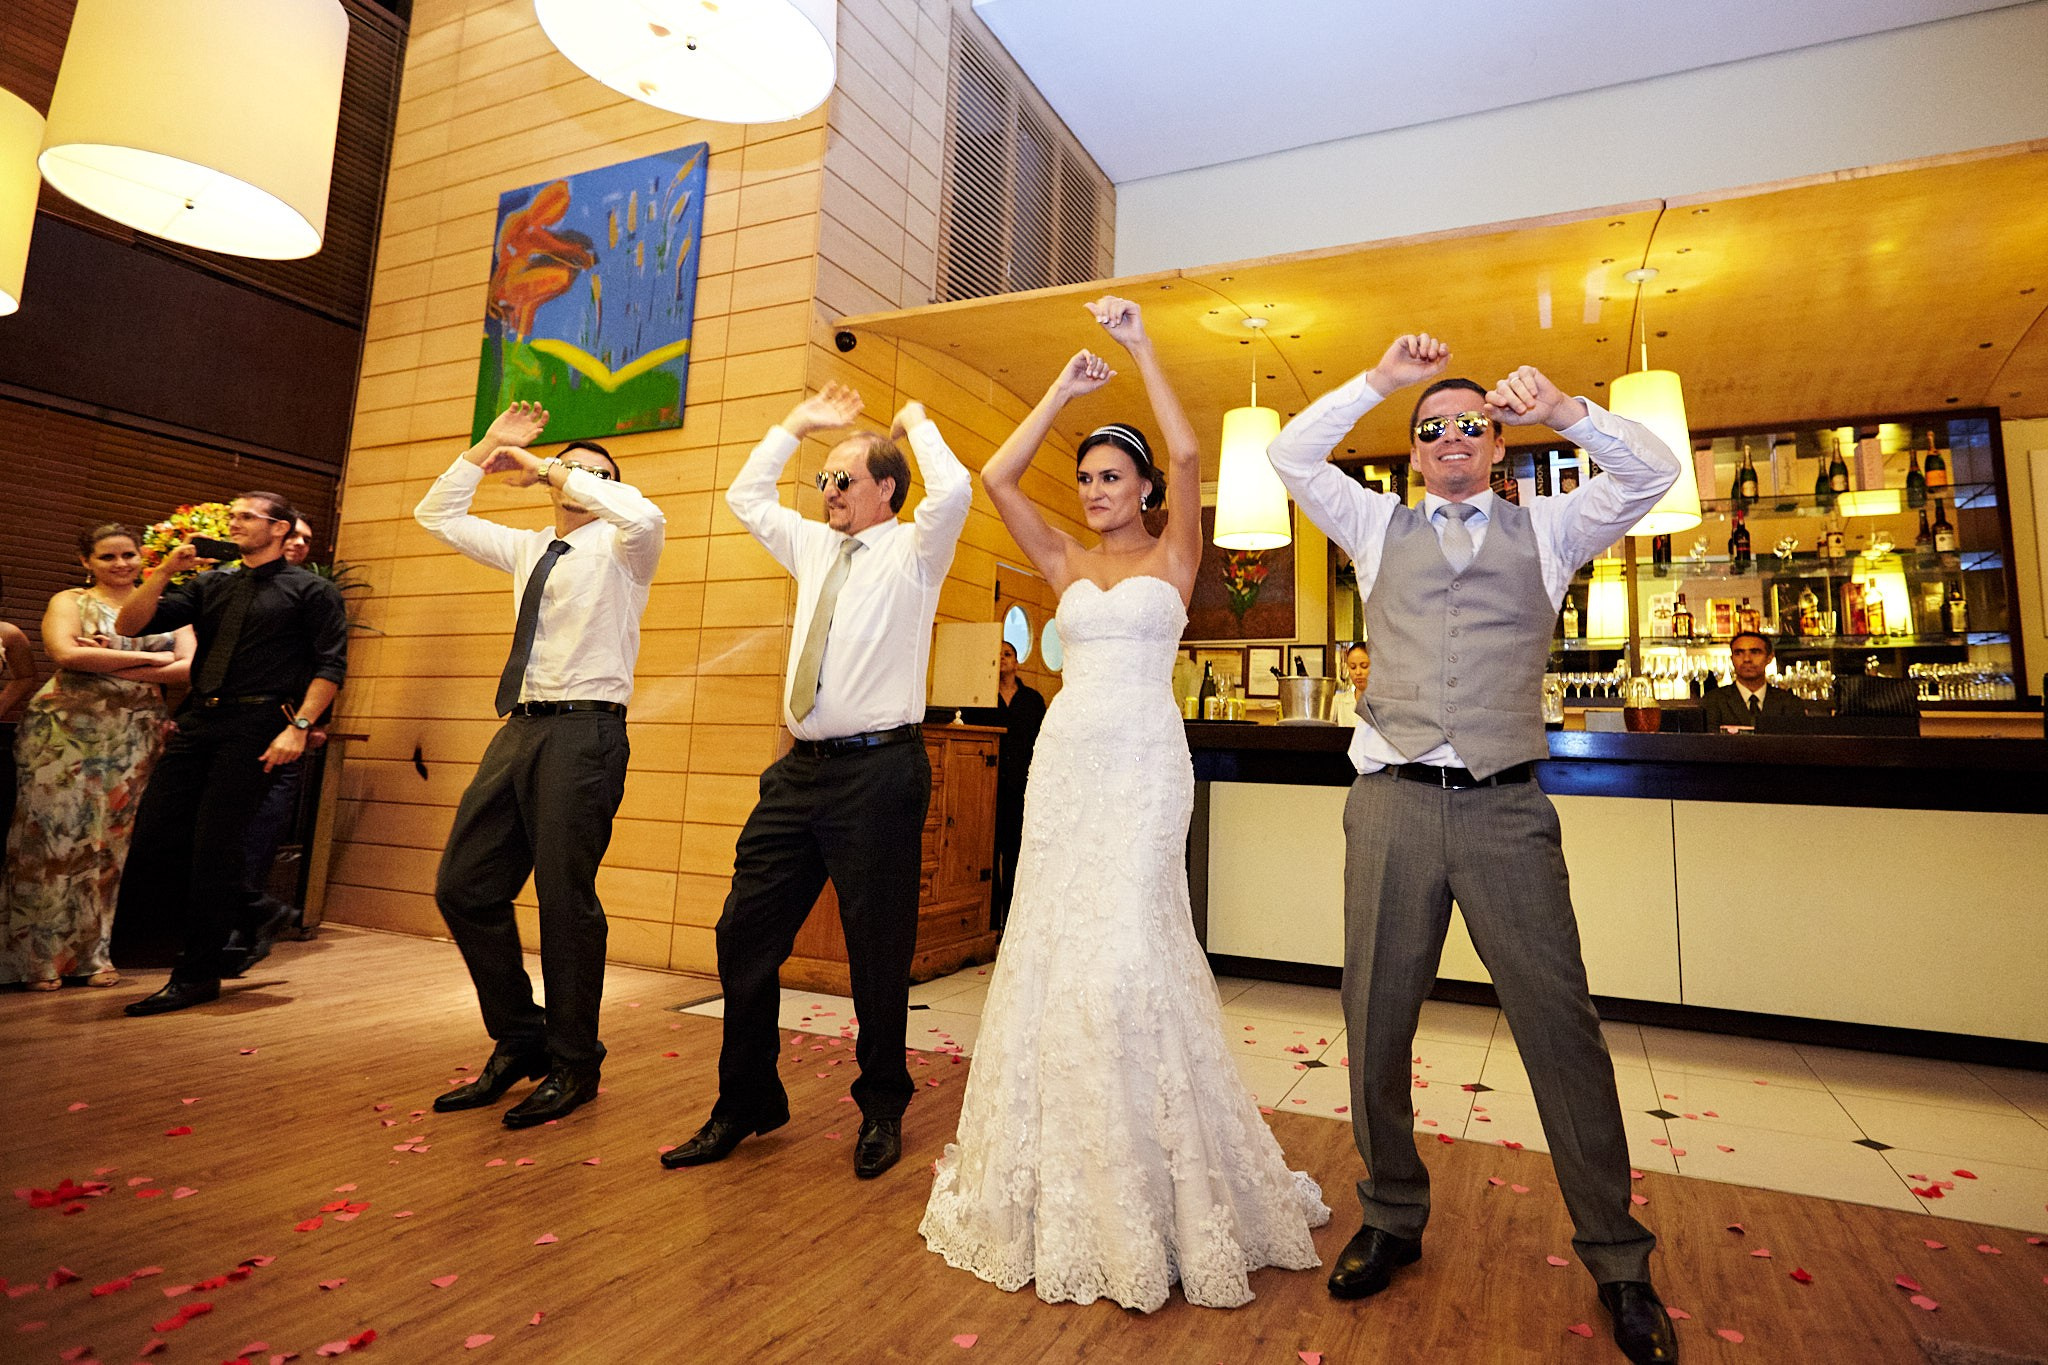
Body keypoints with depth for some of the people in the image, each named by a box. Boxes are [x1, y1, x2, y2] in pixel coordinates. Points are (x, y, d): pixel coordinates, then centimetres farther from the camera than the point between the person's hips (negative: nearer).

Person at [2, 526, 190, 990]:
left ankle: (92, 954, 13)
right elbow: (66, 653, -13)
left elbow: (189, 667, -2)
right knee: (56, 834, -2)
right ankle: (39, 957, 8)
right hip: (65, 732, -2)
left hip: (135, 738, 2)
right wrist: (147, 658, -9)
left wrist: (109, 665, -8)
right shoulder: (70, 601, 6)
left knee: (109, 841, 4)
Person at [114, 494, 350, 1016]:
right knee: (153, 840, 2)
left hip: (254, 726, -6)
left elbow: (331, 665, -7)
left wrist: (298, 727, -17)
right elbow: (128, 625, 12)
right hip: (197, 720, 6)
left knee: (214, 848, -5)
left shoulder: (310, 590, 2)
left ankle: (197, 976, 8)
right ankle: (245, 925, 21)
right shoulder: (209, 586, 19)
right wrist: (165, 571, -2)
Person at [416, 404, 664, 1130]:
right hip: (520, 729, 7)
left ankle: (573, 1065, 12)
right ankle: (518, 1042, 23)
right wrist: (485, 451, 18)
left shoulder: (618, 547, 1)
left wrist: (552, 470, -14)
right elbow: (435, 515, 28)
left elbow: (647, 517, -23)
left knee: (565, 899, -5)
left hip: (584, 731, -7)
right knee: (464, 887, 7)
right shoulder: (529, 549, 21)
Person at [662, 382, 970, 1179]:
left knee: (878, 948, 3)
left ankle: (882, 1110, 23)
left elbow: (953, 492, -18)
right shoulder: (816, 548, 19)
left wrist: (915, 421, -1)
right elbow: (745, 496, 30)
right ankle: (745, 1104, 24)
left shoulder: (913, 551, 1)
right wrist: (796, 426, 24)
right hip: (802, 769, 7)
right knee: (745, 933, 8)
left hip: (878, 771, -6)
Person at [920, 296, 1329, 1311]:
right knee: (1052, 942, 4)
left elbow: (1188, 453, -8)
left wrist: (1141, 348, -3)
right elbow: (996, 477, 6)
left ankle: (1155, 1181, 10)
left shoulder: (1173, 553, 6)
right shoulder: (1065, 564, 14)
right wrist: (1062, 388, 8)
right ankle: (1064, 1182, 21)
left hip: (1144, 758, -4)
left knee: (1129, 943, -10)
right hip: (1065, 753, 4)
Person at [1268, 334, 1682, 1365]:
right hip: (1393, 804, 1)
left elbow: (1652, 472, 7)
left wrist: (1562, 410, -7)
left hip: (1507, 811, 0)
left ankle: (1617, 1261, 18)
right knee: (1375, 1026, 6)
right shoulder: (1378, 525, 16)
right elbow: (1289, 456, 10)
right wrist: (1380, 381, 4)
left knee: (1561, 1027, 0)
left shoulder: (1546, 529, 16)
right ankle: (1392, 1221, 25)